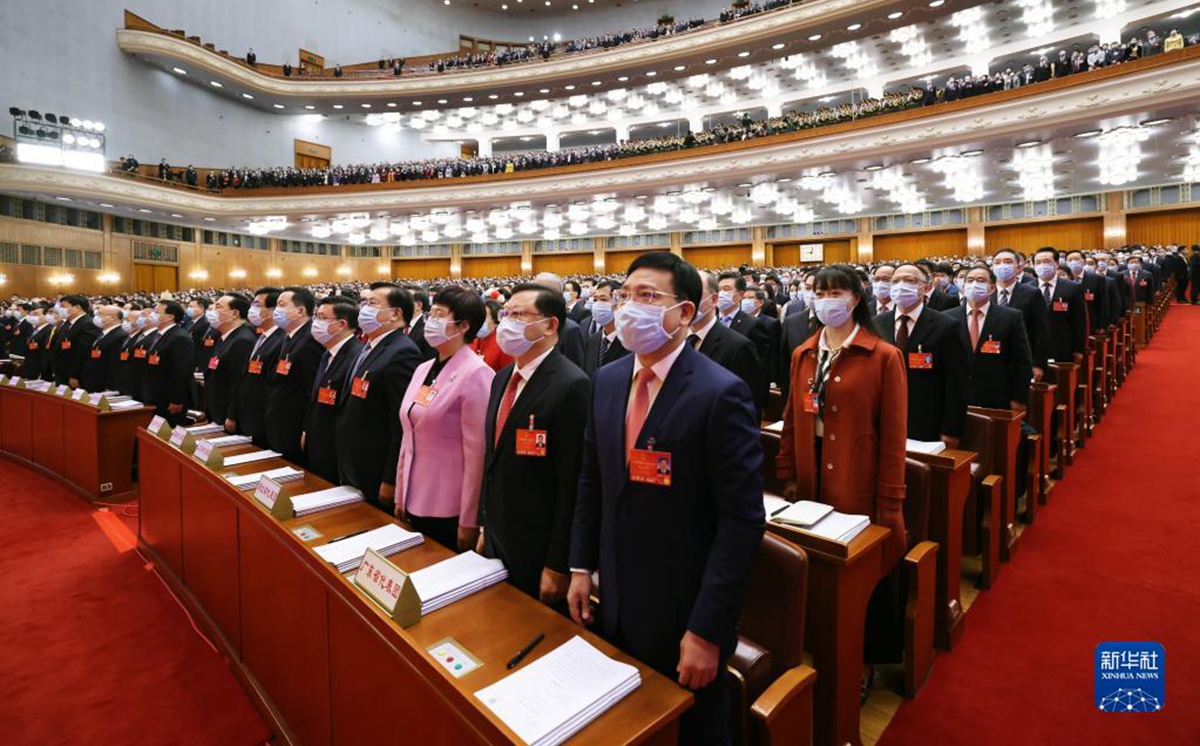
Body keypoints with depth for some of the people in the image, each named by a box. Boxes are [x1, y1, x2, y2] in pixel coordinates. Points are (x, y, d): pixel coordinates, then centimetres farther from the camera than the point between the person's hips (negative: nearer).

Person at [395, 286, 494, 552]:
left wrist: (469, 521, -15)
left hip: (450, 510, -7)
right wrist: (400, 495, 14)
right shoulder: (423, 369, 7)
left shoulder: (476, 374, -16)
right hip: (416, 501, 7)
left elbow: (477, 454, -17)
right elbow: (409, 437, 12)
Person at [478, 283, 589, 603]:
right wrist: (485, 527, 14)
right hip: (498, 541, 8)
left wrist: (559, 565, -17)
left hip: (538, 553, -7)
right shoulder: (502, 378, 6)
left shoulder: (571, 386, -21)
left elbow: (573, 484, -21)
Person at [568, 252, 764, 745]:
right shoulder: (607, 380, 0)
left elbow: (742, 519, -20)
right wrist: (581, 566, 7)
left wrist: (708, 631, -18)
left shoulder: (721, 394, -20)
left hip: (683, 615, -5)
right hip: (616, 603, 6)